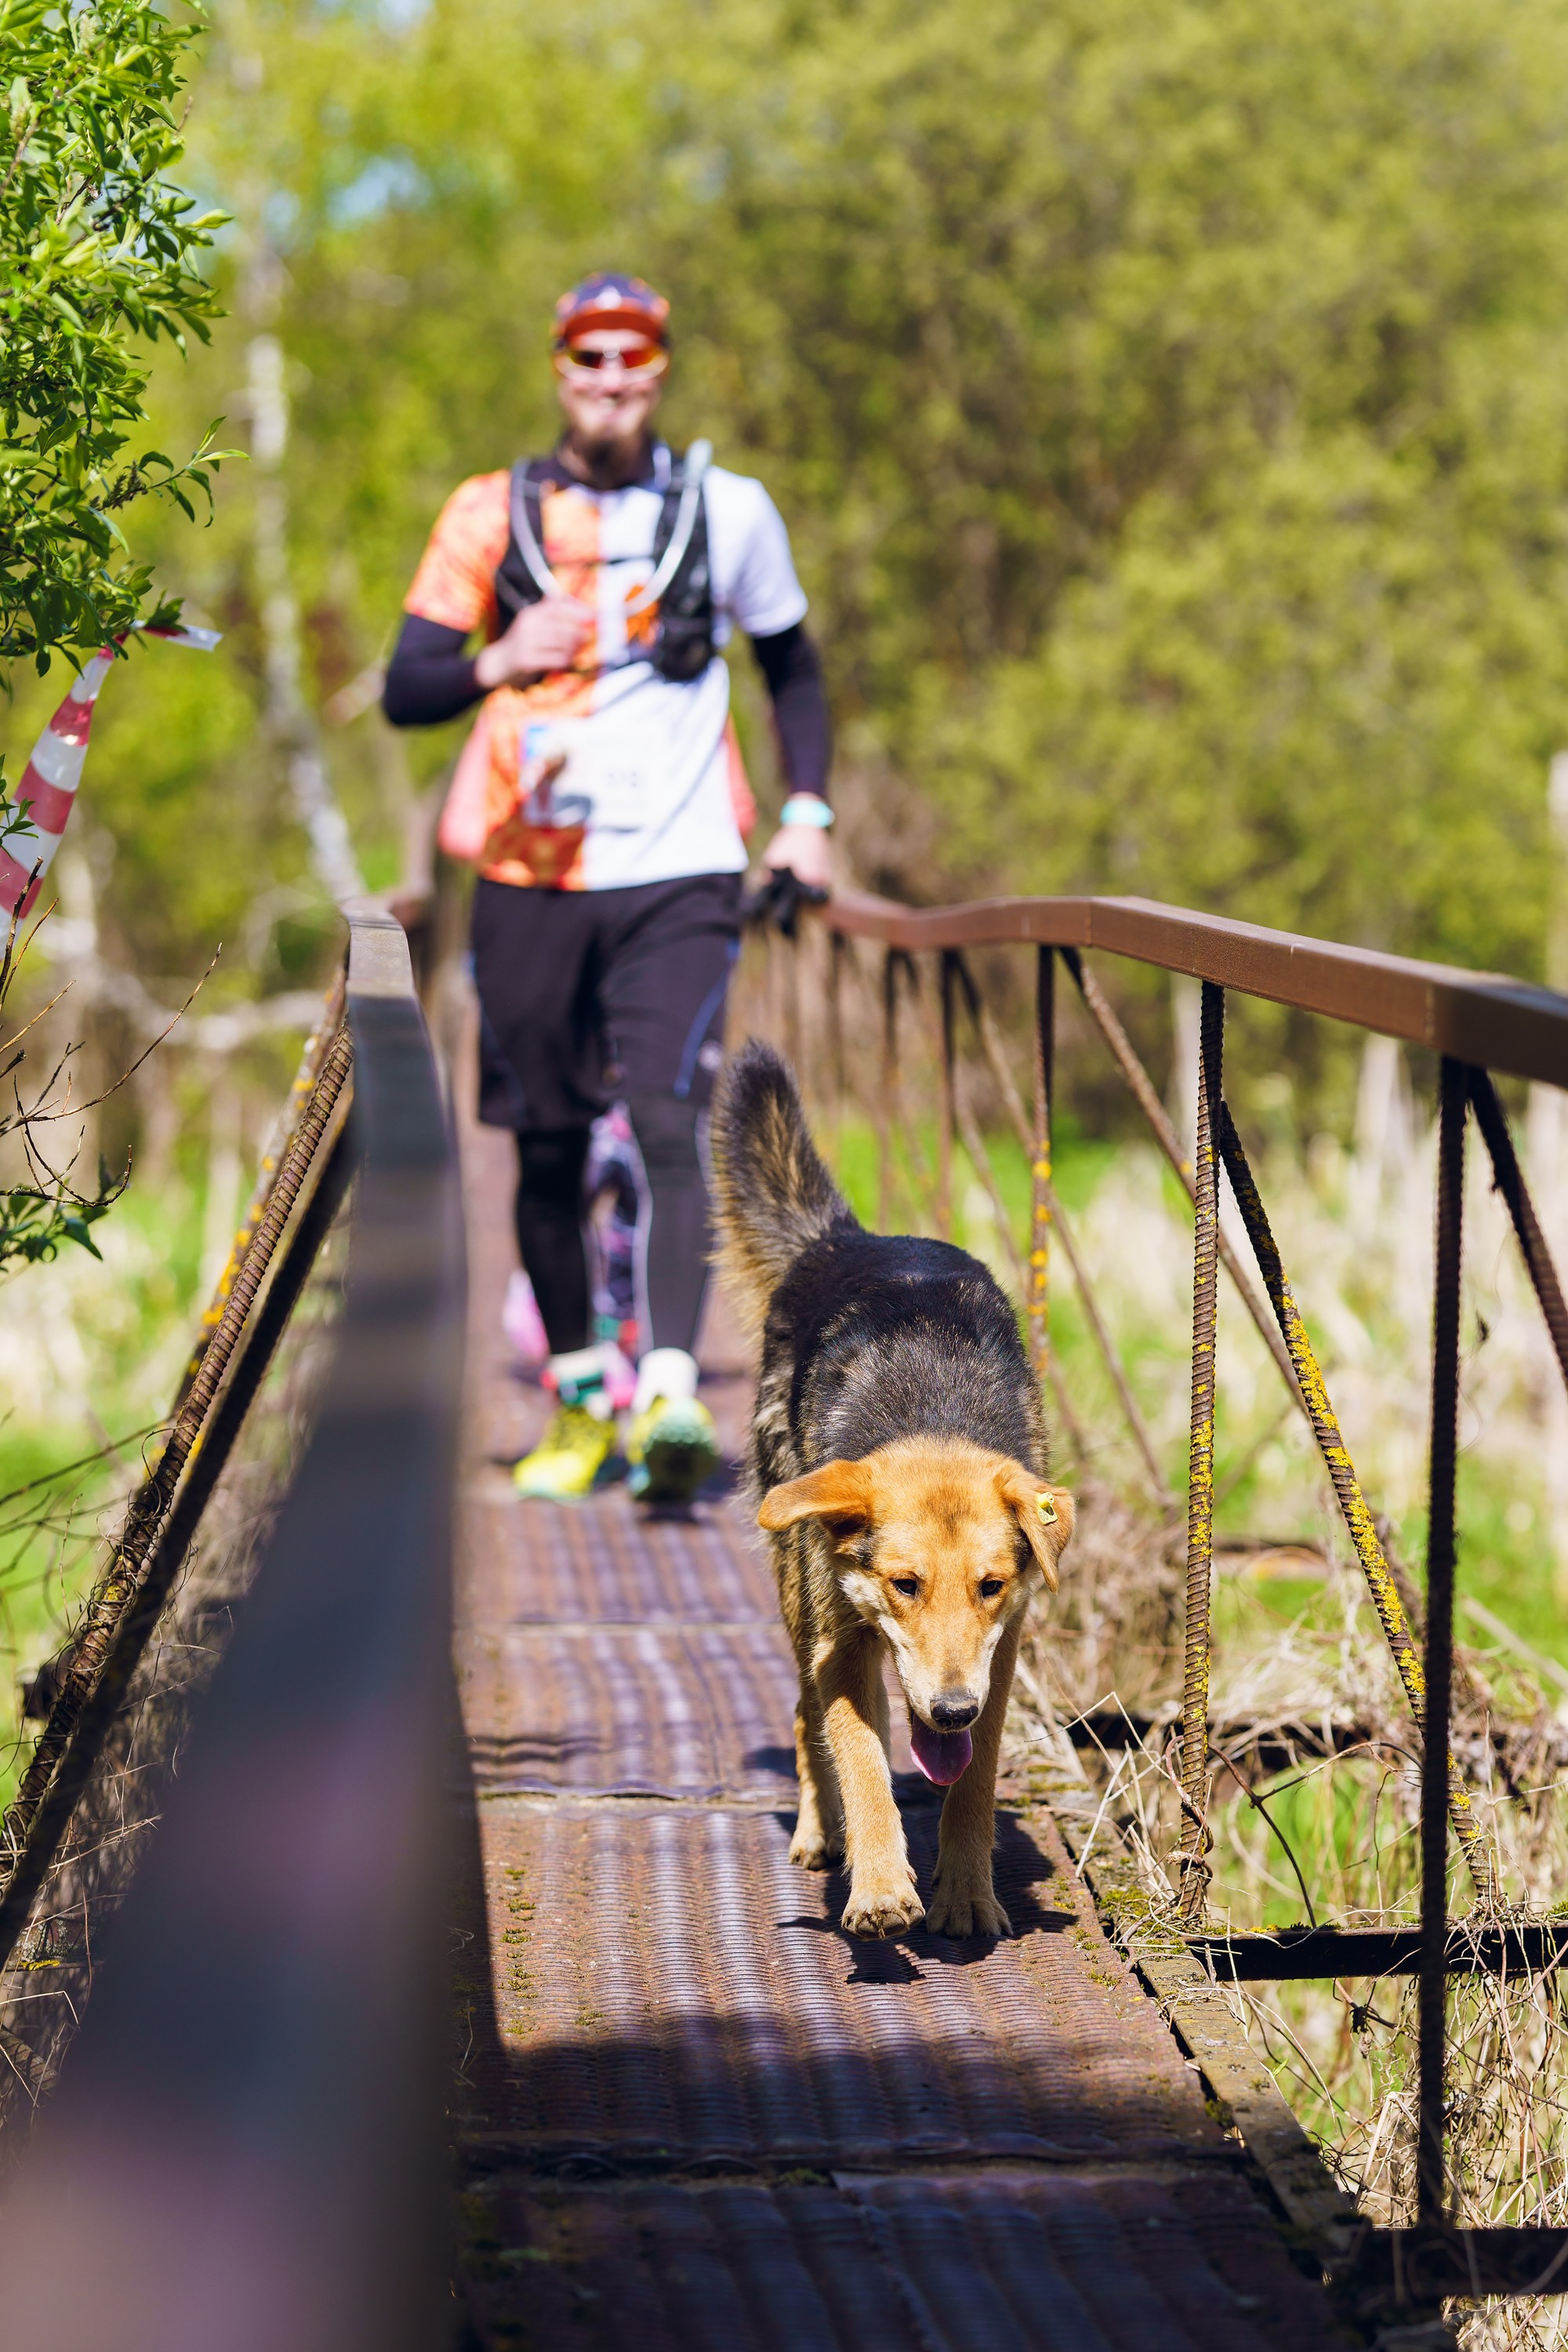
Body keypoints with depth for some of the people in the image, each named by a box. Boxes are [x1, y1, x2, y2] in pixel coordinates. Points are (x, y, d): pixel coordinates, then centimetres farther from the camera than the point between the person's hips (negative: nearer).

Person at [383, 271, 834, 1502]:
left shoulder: (728, 510, 6)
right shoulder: (491, 513, 4)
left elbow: (792, 665, 20)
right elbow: (406, 692, 3)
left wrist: (808, 812, 8)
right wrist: (498, 663, -17)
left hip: (678, 872, -1)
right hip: (530, 876, 1)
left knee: (671, 1126, -17)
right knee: (548, 1150, 7)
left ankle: (671, 1394, -25)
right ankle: (579, 1405, 21)